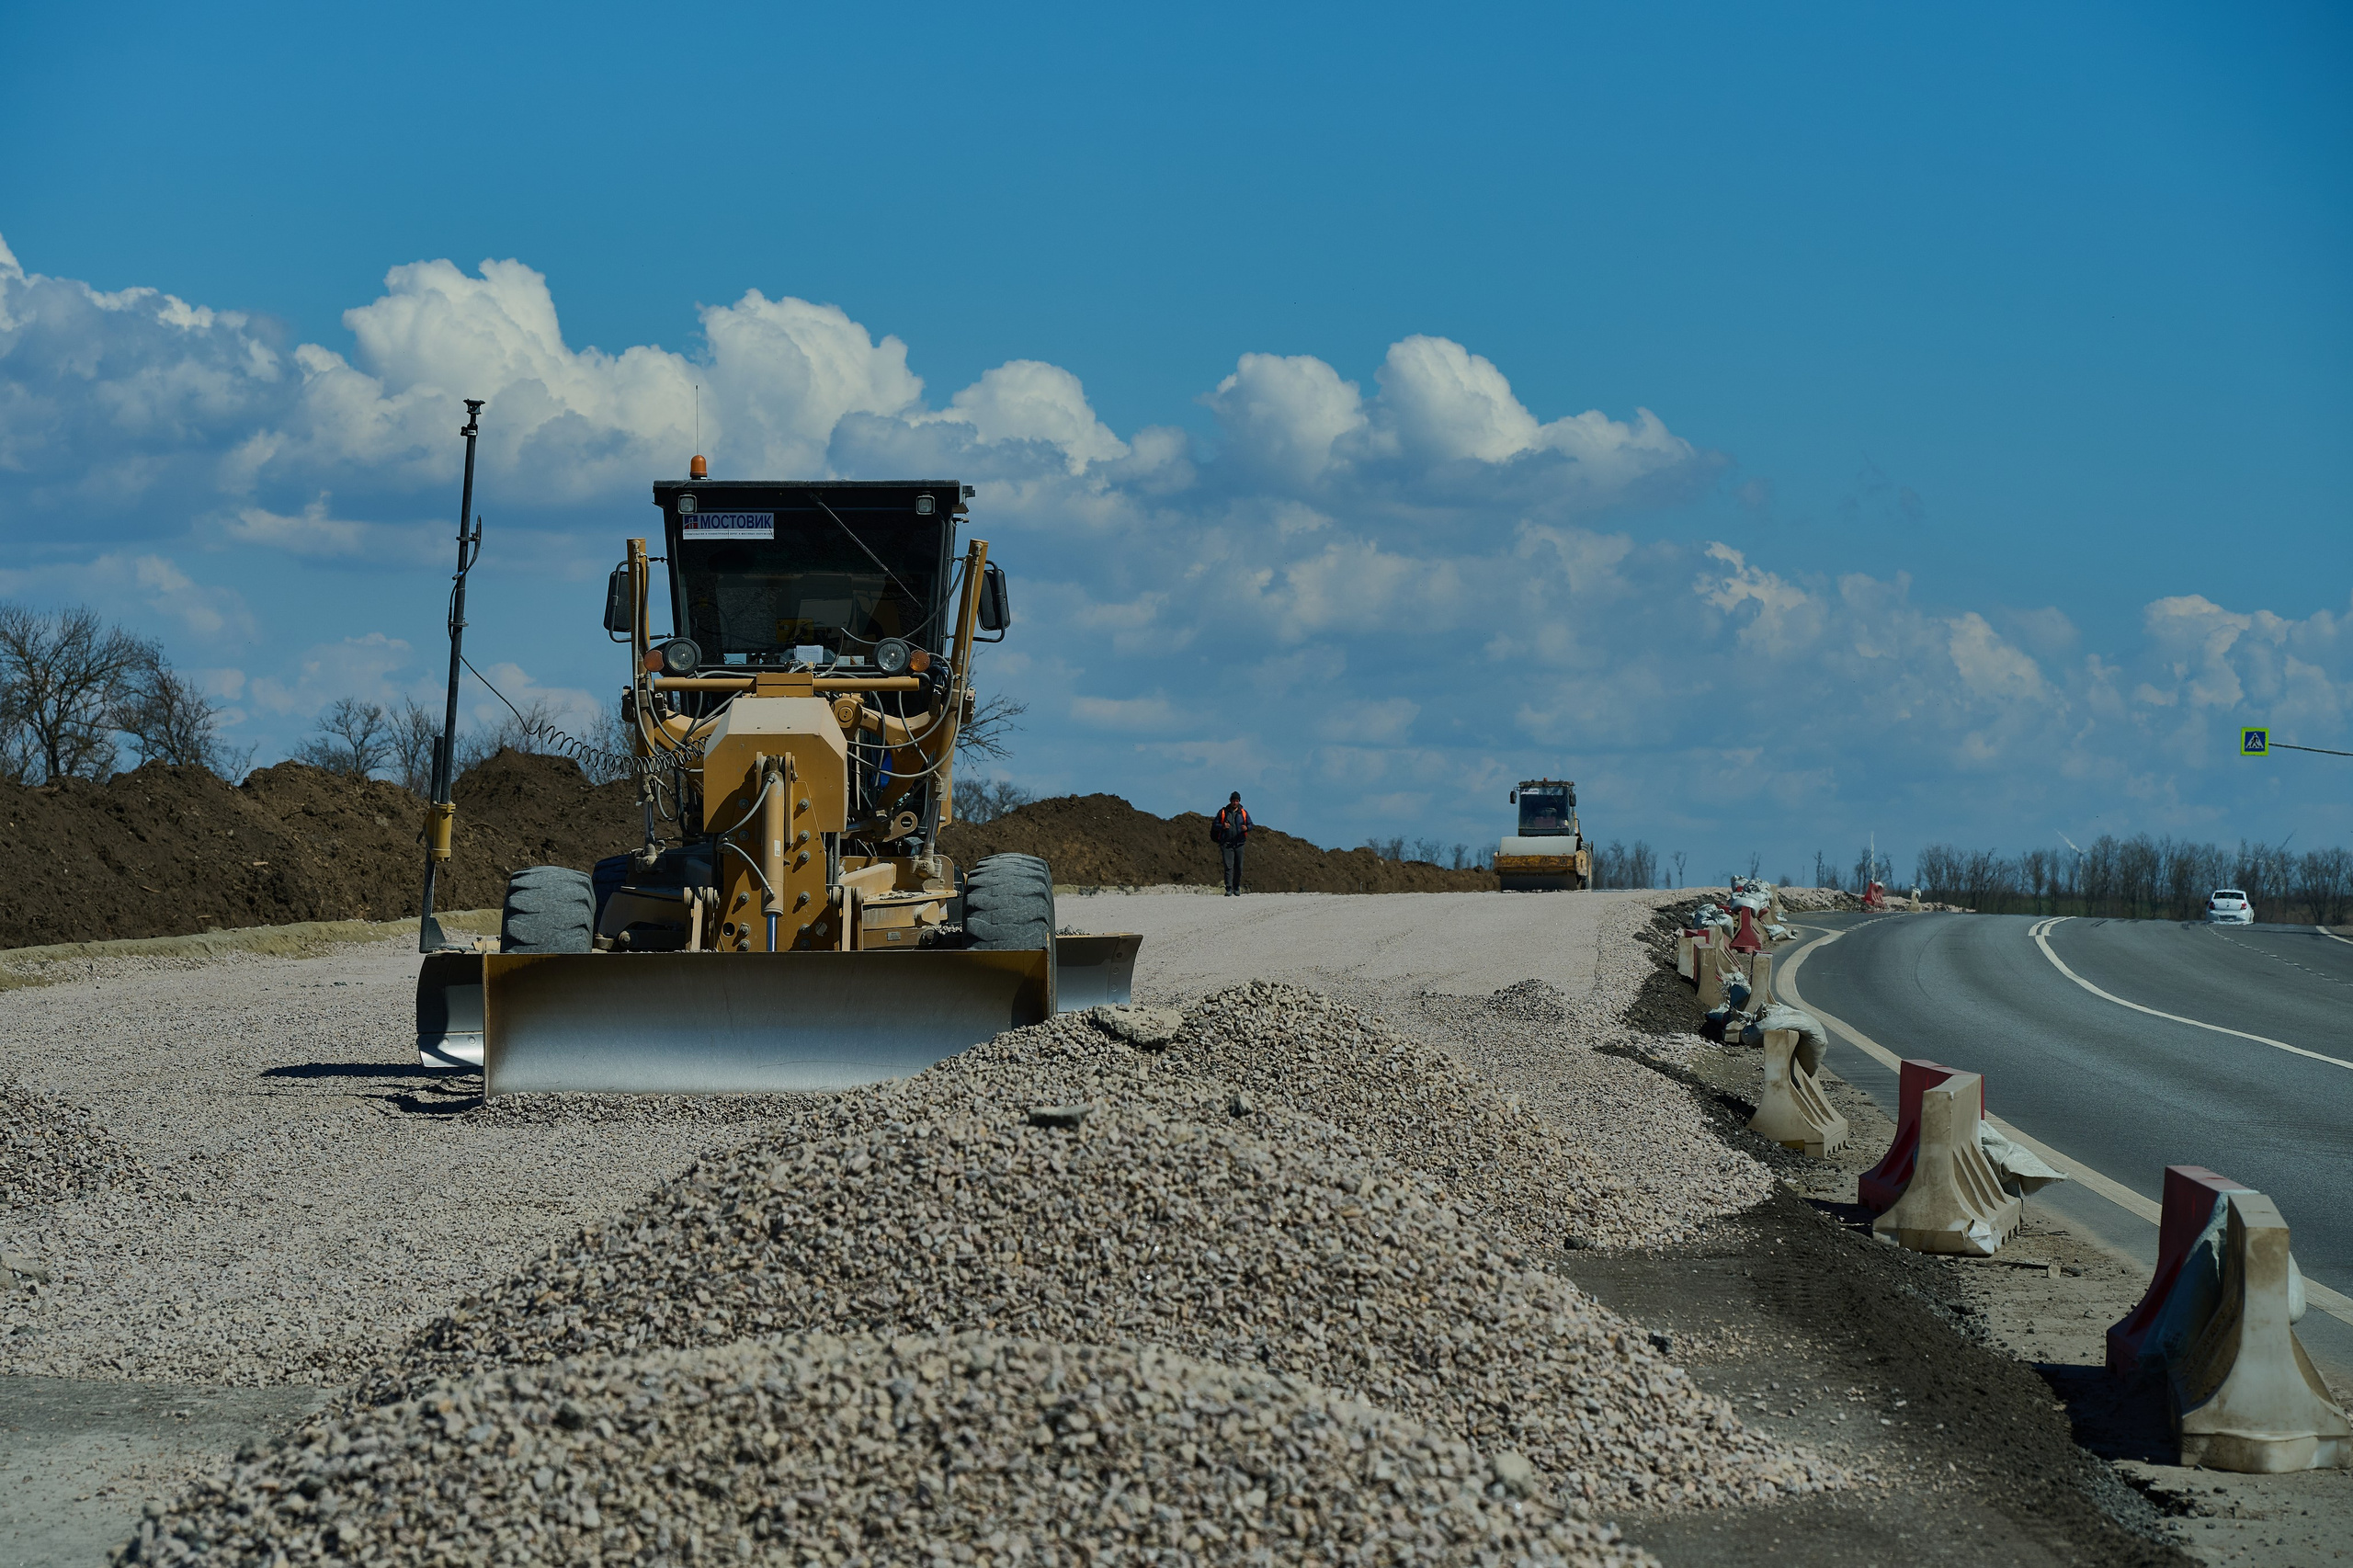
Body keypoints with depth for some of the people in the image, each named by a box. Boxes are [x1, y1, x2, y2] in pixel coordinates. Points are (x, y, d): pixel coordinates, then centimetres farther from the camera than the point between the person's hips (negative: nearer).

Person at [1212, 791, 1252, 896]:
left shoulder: (1243, 813, 11)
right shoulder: (1223, 812, 6)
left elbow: (1251, 825, 14)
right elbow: (1214, 825, 6)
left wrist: (1246, 828, -11)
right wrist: (1222, 826, -15)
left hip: (1239, 844, 2)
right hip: (1227, 843, -2)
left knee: (1239, 867, 4)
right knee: (1228, 866, -12)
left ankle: (1236, 887, 22)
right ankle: (1229, 889, -13)